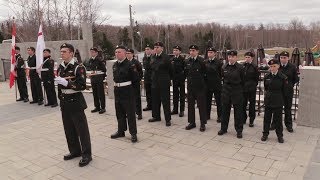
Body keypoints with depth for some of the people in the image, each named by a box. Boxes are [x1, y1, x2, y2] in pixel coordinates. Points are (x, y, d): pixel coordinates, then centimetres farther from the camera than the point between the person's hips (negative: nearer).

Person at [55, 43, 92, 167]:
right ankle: (75, 151, 30)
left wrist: (66, 82, -26)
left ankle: (86, 154, 8)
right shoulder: (60, 68, 10)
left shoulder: (78, 67, -12)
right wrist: (61, 99, 16)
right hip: (64, 102, 7)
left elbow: (82, 86, -18)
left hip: (75, 101, -7)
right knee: (69, 128, 14)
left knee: (82, 129, -1)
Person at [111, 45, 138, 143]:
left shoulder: (129, 64, -12)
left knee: (130, 113, 0)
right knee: (119, 112, 16)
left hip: (127, 90, -7)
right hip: (117, 90, 7)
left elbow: (134, 78, -10)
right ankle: (121, 131, 30)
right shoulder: (115, 65, 9)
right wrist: (116, 83, 10)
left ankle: (133, 133, 9)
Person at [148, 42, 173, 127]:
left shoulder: (166, 57, -10)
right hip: (155, 82, 6)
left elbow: (170, 70, -2)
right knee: (155, 100, 13)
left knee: (165, 101, -2)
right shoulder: (153, 58, 8)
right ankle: (156, 116, 27)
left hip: (164, 82, -6)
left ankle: (168, 119, 6)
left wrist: (168, 79, 7)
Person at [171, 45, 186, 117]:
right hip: (174, 79, 5)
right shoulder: (172, 59, 6)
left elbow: (185, 69, -9)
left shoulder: (182, 59, -9)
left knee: (182, 94, 3)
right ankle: (175, 109, 21)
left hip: (181, 79, -5)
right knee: (175, 94, 11)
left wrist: (184, 77, -12)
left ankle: (182, 110, 9)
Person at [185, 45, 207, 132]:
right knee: (190, 105, 11)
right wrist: (189, 79, 10)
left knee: (201, 105, 4)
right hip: (190, 86, 6)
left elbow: (204, 72, -9)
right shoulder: (188, 61, 6)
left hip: (199, 86, -5)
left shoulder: (201, 61, -11)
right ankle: (192, 122, 23)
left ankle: (203, 123, 14)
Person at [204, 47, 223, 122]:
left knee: (218, 101, 3)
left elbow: (222, 73, -6)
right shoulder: (205, 62, 6)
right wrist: (205, 79, 2)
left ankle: (219, 116, 13)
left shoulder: (219, 62, -7)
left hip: (217, 85, -4)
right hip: (208, 84, 4)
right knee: (207, 100, 13)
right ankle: (207, 114, 26)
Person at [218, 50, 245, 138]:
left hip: (237, 92, -3)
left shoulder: (240, 67, -8)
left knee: (238, 111, 4)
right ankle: (223, 128, 23)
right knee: (225, 110, 10)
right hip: (226, 91, 4)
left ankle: (239, 130, 15)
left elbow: (243, 80, 0)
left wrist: (239, 89, 4)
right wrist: (226, 87, 14)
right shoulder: (224, 67, 3)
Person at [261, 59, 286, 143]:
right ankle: (265, 134, 22)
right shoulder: (267, 77, 1)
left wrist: (281, 100, 3)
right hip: (268, 101, 3)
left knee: (278, 119, 6)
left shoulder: (282, 77, -8)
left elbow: (284, 91, -1)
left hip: (278, 102, -3)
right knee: (267, 118, 10)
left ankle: (279, 135, 20)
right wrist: (268, 94, 13)